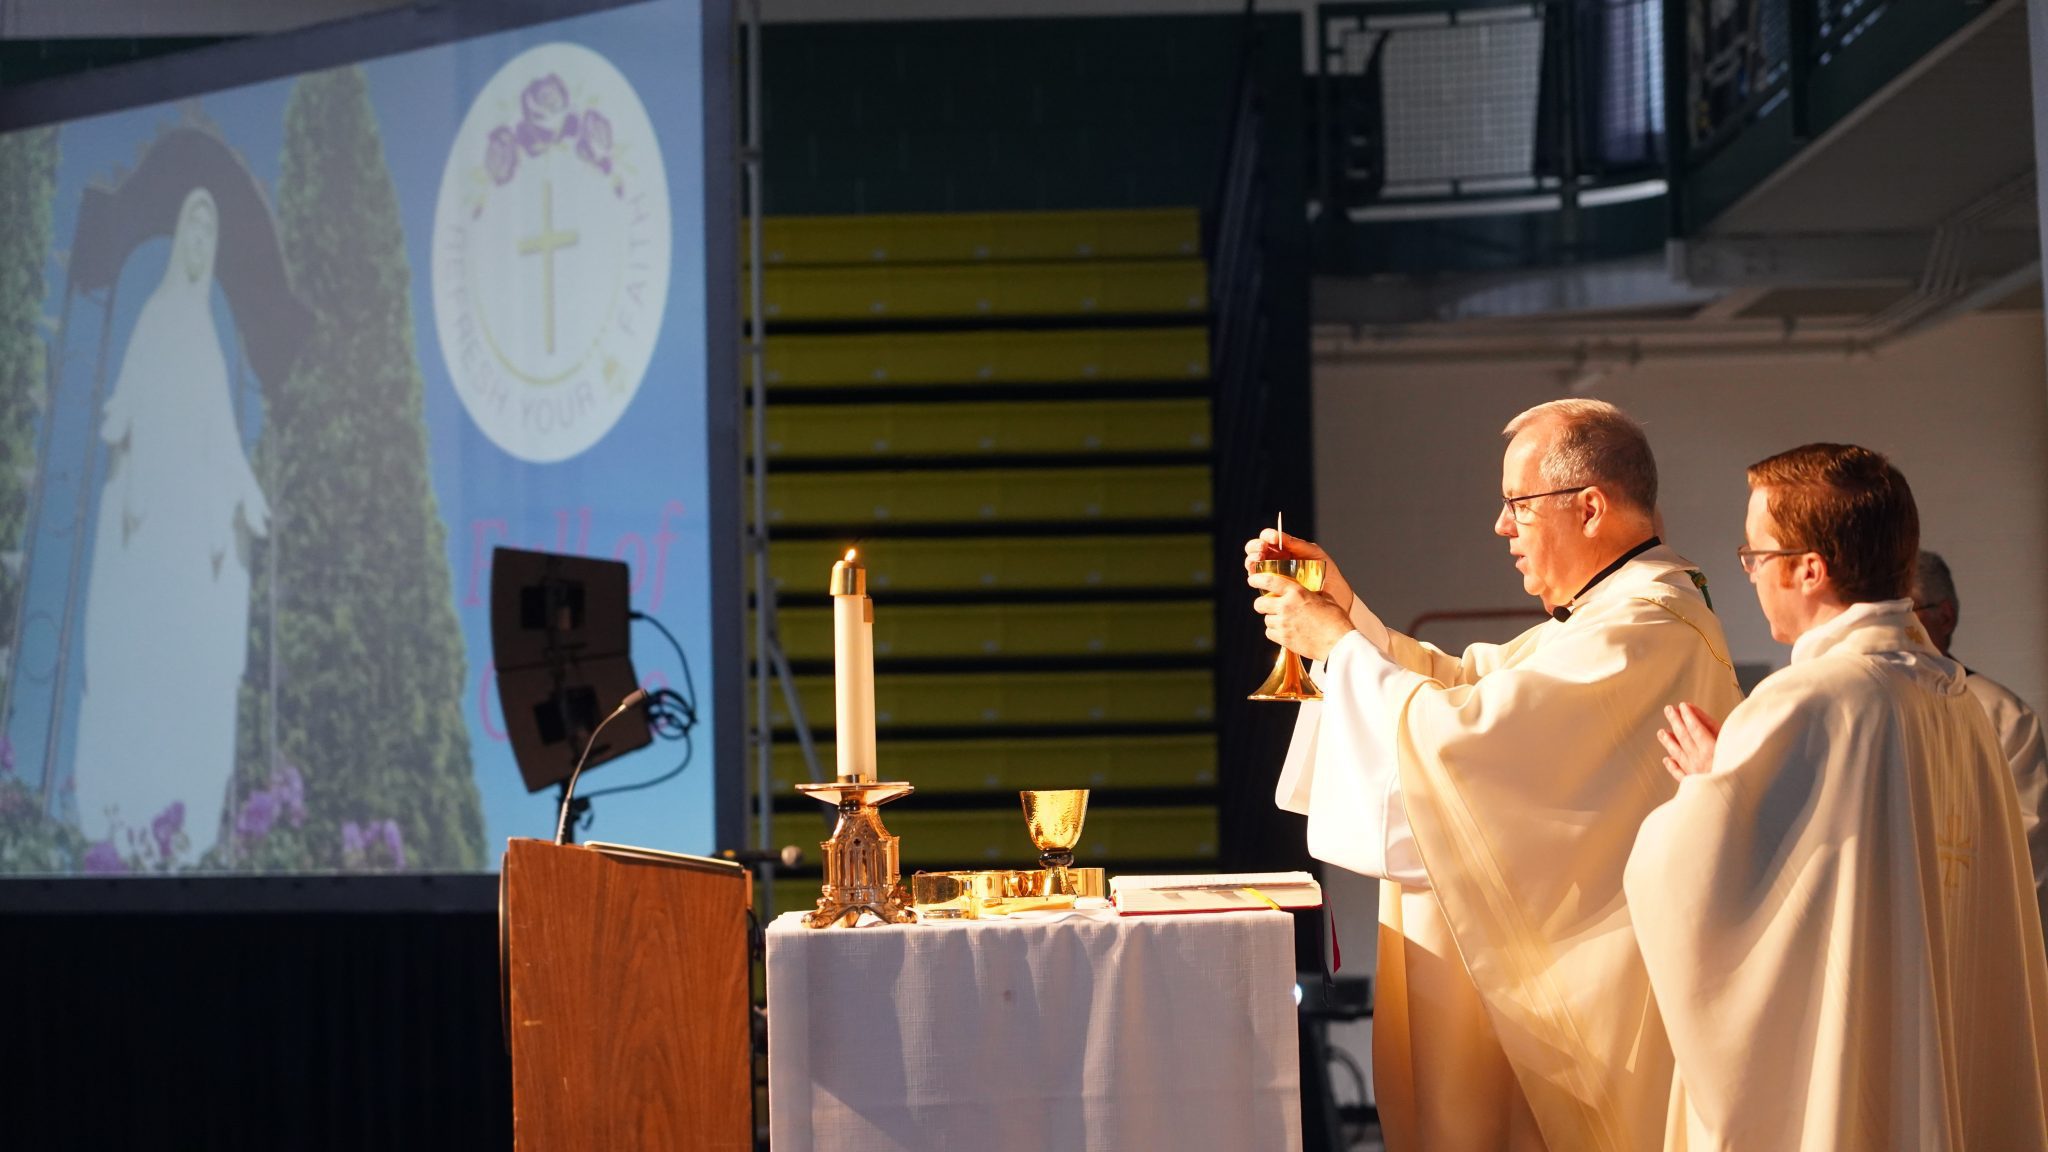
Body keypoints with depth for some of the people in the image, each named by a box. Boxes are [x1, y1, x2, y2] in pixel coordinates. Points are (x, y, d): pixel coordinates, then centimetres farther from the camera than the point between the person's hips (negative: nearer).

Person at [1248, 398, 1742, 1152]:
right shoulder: (1609, 616, 15)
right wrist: (1350, 612, 8)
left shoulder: (1643, 631, -21)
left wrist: (1335, 643, -12)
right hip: (1557, 968, 10)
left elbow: (1462, 730, -25)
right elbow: (1463, 683, 19)